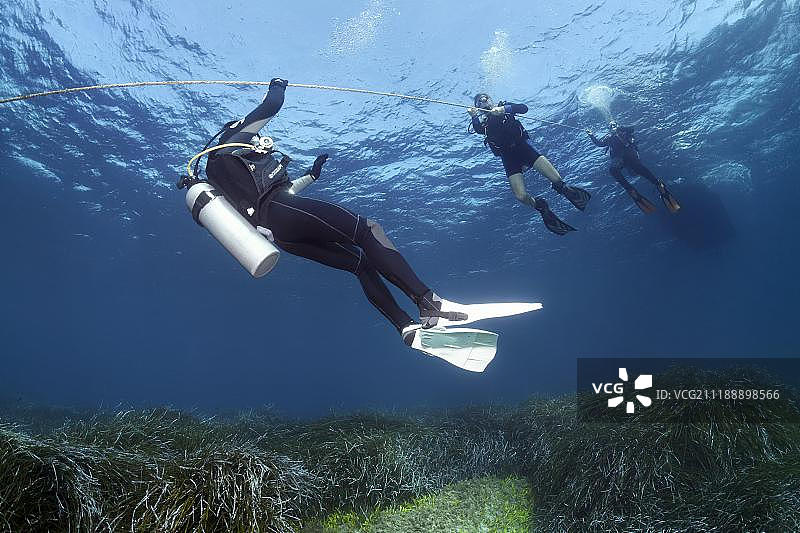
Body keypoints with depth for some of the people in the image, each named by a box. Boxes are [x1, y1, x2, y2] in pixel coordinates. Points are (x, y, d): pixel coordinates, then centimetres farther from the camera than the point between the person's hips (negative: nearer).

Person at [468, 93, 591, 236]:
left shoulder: (503, 107, 18)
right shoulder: (482, 121, 17)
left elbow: (523, 108, 1)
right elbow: (478, 129, -7)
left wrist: (504, 109, -11)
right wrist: (474, 116, -23)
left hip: (522, 145, 0)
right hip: (508, 157, 1)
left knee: (556, 178, -20)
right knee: (521, 196, -18)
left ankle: (563, 188, 12)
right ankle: (540, 206, 10)